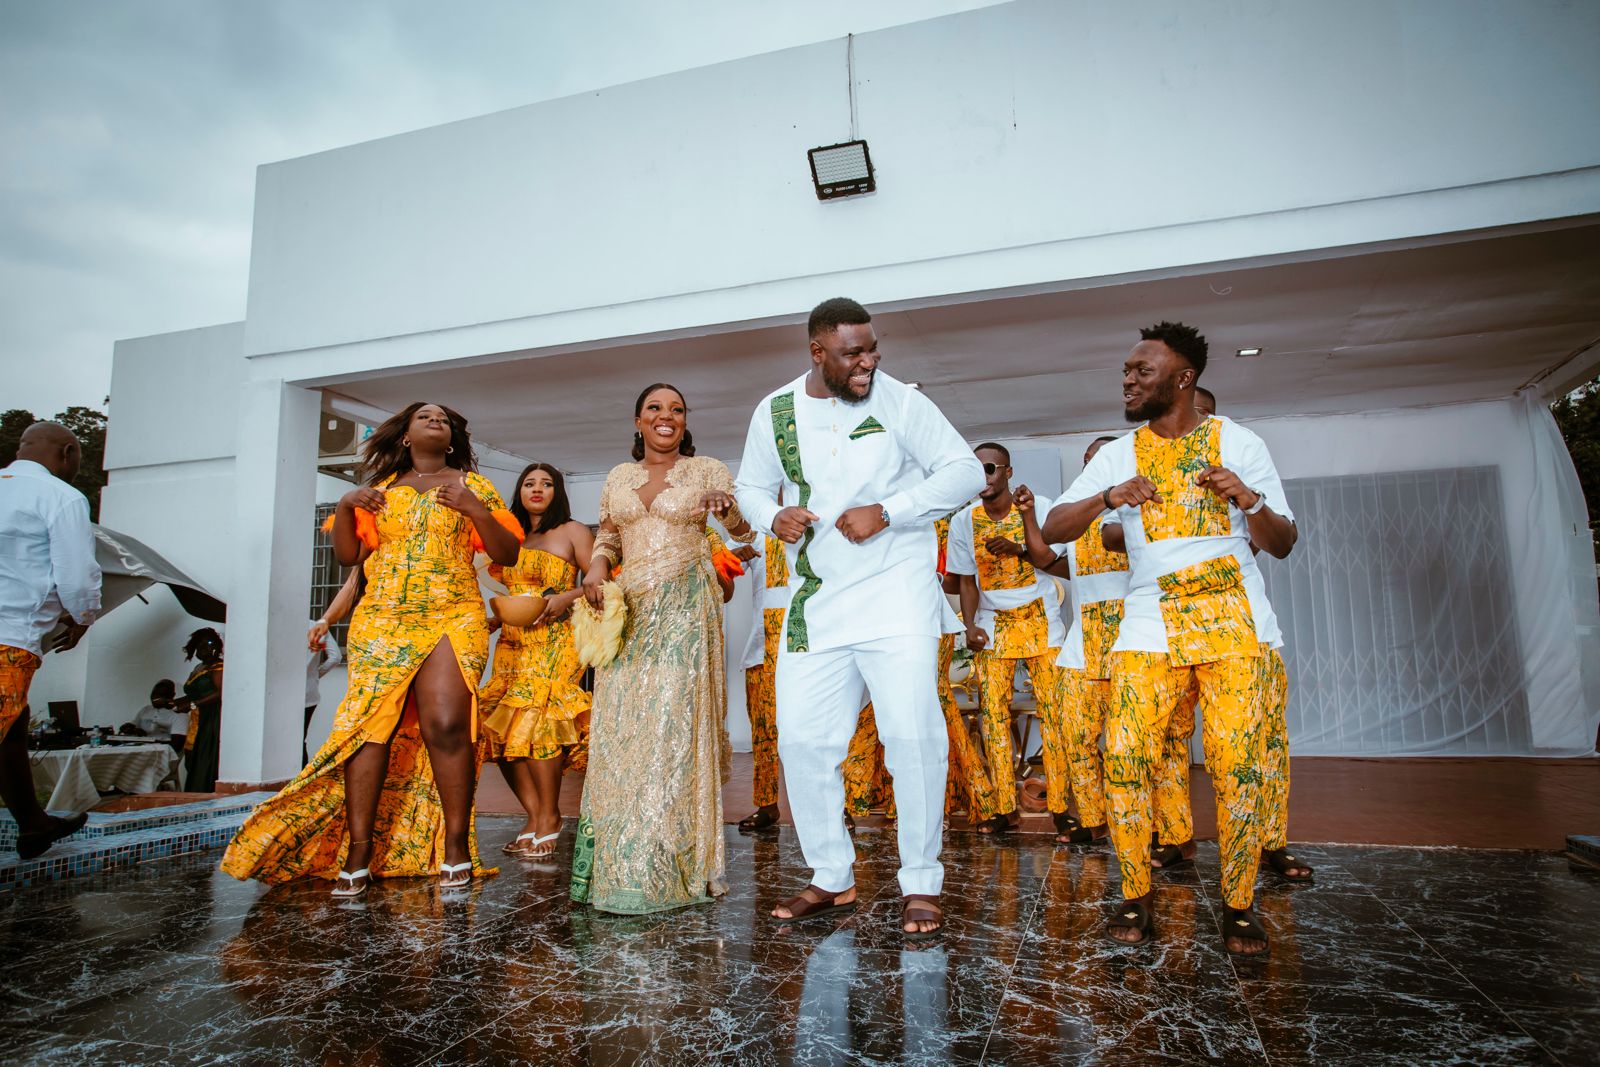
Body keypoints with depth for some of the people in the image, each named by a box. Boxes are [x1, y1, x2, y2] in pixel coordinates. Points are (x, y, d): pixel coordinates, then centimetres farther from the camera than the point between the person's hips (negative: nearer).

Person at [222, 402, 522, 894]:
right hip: (381, 621, 2)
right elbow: (348, 554, 17)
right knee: (369, 724, -10)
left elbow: (507, 553, 6)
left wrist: (473, 509, -8)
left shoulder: (473, 485, 13)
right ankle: (359, 852, -4)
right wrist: (345, 506, 2)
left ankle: (455, 847, -10)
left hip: (451, 618, -2)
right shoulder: (381, 490, 20)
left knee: (445, 723, -19)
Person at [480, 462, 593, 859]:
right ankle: (534, 816, 4)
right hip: (512, 643, 6)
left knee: (533, 722, -18)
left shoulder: (572, 532, 6)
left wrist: (566, 598, -16)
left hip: (553, 641, -5)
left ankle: (549, 818, -5)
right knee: (500, 731, -5)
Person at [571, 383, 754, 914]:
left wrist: (729, 511, -28)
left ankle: (684, 861, 1)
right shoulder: (618, 477, 15)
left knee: (677, 721, -9)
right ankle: (619, 863, 12)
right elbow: (607, 537, 21)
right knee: (620, 724, 0)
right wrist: (596, 568, -1)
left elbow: (743, 531, -5)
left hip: (686, 606, -3)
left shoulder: (707, 470, 4)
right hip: (629, 609, 4)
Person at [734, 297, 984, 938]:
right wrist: (774, 517, -5)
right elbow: (750, 486, 18)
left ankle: (920, 885, 10)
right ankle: (832, 878, 22)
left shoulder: (898, 402, -4)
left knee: (912, 734, -7)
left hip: (896, 596, -3)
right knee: (802, 739, 4)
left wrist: (887, 513, -15)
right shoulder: (774, 412, 6)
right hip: (814, 603, 4)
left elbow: (965, 472, -4)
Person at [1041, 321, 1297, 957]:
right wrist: (1108, 497, -17)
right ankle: (1135, 898, 7)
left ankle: (1238, 906, 12)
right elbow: (1052, 530, 0)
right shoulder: (1118, 456, 9)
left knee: (1236, 762, -7)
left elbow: (1282, 544, 4)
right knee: (1124, 757, -8)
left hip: (1232, 621, -1)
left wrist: (1249, 500, -16)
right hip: (1149, 625, 2)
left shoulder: (1239, 444, 5)